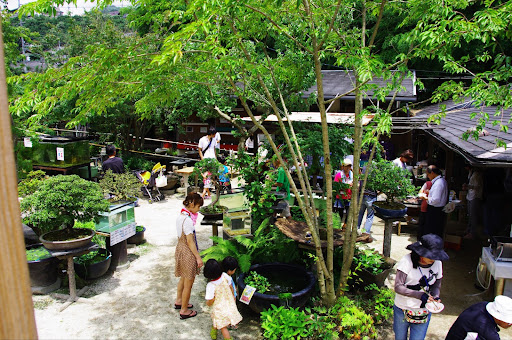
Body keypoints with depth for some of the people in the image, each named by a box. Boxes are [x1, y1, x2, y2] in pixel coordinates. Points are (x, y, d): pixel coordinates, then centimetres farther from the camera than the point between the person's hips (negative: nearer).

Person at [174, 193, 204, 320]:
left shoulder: (180, 216, 2)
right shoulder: (188, 220, -26)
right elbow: (190, 242, -23)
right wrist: (198, 257, -15)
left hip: (180, 248, 9)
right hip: (188, 253, -9)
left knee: (183, 278, 27)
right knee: (188, 282, 7)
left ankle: (179, 301, 45)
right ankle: (184, 310, 21)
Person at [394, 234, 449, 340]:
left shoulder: (437, 263, -5)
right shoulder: (407, 261, -19)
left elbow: (437, 284, 10)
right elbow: (398, 287, -22)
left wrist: (436, 297, -11)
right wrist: (420, 295, -31)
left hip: (424, 313, 2)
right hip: (402, 310, -2)